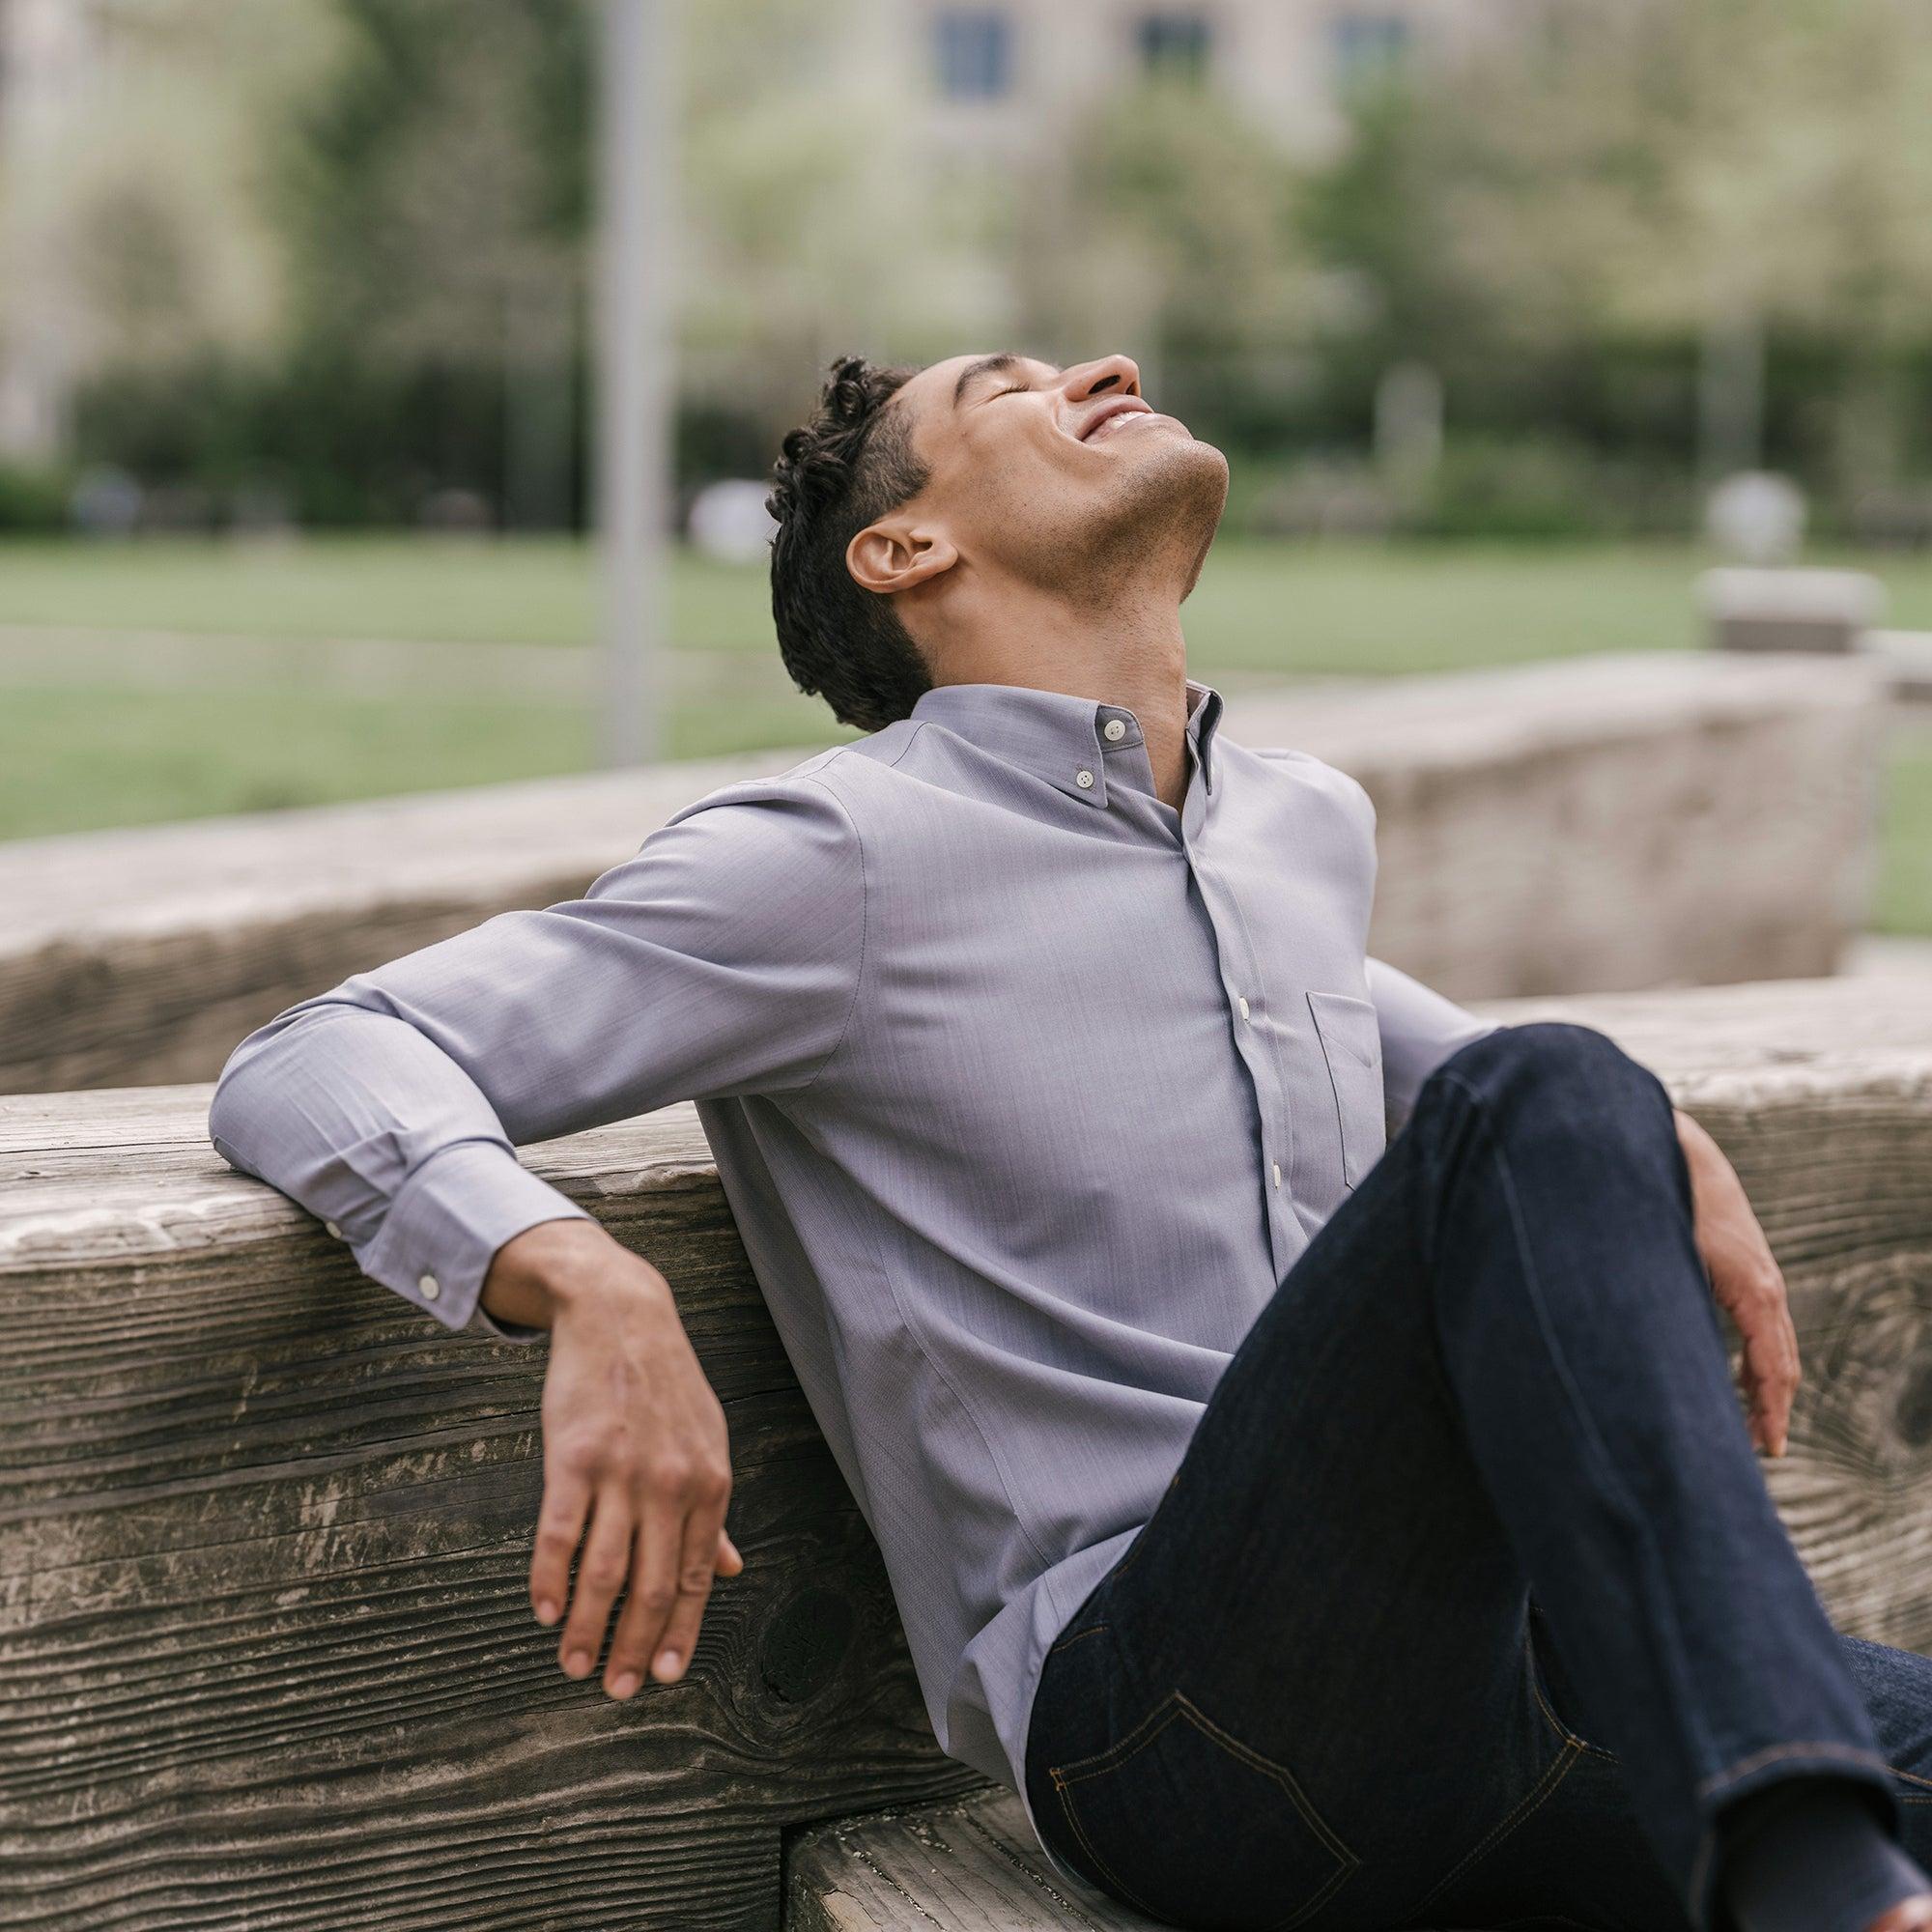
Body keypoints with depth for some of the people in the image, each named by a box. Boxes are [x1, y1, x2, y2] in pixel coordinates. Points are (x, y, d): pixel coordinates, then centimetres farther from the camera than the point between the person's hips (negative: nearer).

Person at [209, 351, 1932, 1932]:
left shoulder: (1309, 825, 21)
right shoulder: (839, 855, -1)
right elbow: (311, 1074, -6)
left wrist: (1662, 1147, 28)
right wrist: (592, 1285, -27)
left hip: (1467, 1665, 6)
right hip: (1154, 1692, -6)